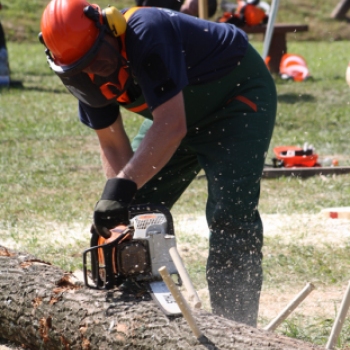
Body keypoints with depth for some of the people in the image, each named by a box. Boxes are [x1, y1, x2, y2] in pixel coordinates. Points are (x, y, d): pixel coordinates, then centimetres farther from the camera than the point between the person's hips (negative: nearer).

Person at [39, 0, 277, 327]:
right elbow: (113, 146, -8)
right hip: (174, 112, 8)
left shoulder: (146, 34, -38)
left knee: (230, 218, -18)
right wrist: (118, 194, -24)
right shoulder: (84, 73, -14)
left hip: (238, 96, -8)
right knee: (135, 209, 4)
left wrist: (123, 186, -47)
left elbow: (172, 127, -42)